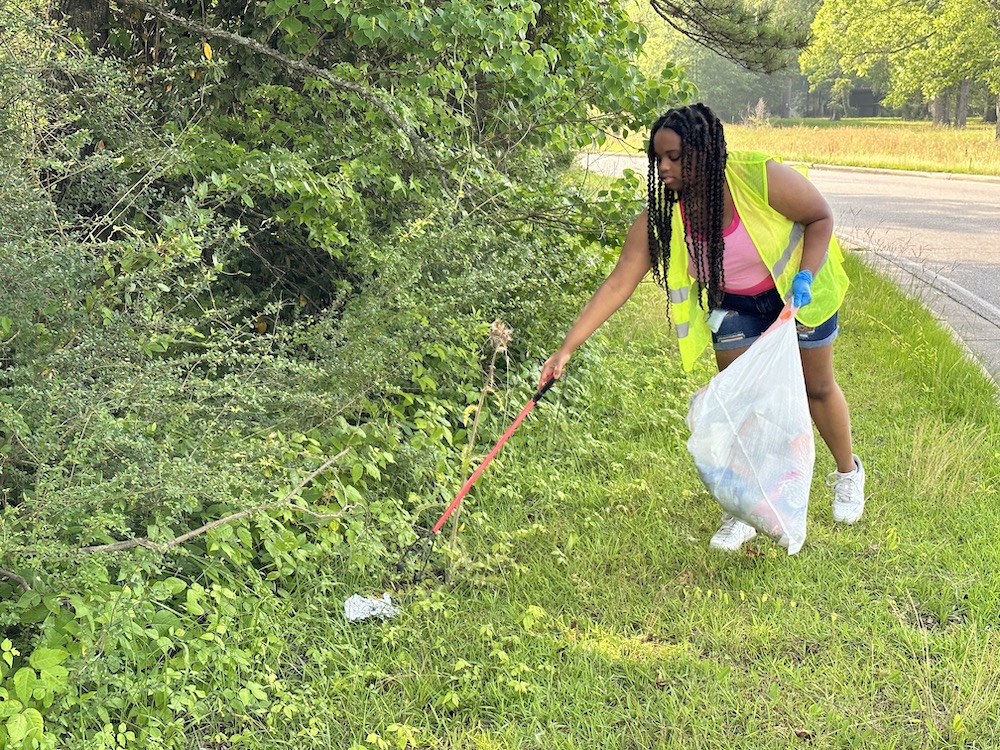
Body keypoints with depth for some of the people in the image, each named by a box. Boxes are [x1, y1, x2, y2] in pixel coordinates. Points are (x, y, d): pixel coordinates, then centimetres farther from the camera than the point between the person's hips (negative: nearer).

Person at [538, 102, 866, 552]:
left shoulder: (762, 178, -34)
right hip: (734, 306, 2)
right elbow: (617, 285, -27)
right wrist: (567, 348, -33)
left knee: (818, 387, 13)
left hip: (797, 291, -2)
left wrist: (805, 275, -30)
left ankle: (848, 474, 41)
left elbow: (820, 217, -17)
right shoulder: (660, 219, -26)